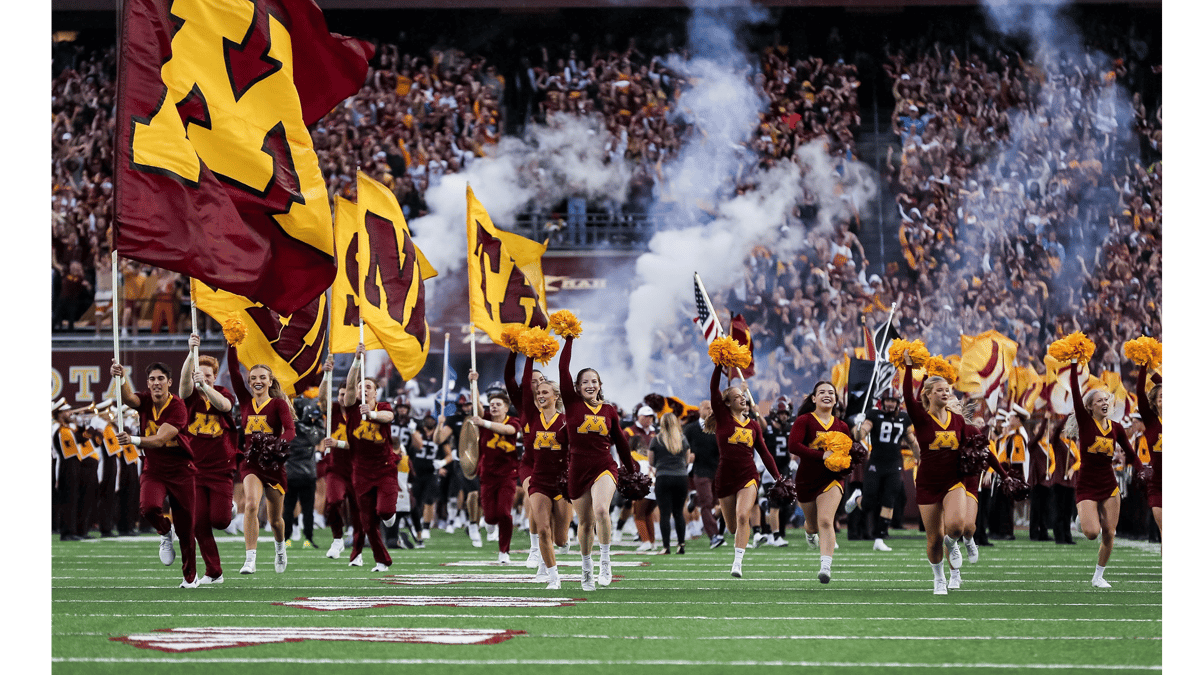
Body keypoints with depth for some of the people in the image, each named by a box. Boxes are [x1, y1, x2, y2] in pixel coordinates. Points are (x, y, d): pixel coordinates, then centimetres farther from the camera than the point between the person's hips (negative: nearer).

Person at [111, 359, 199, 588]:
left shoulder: (178, 407, -19)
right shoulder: (145, 400, -6)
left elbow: (159, 440, -28)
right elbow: (128, 398, -30)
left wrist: (133, 440, -45)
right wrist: (121, 379, -51)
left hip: (181, 472, -3)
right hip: (153, 471, 3)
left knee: (185, 529, 2)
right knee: (149, 506, -29)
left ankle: (190, 577, 23)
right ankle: (164, 532, 6)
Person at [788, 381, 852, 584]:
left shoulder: (841, 426, 6)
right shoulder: (804, 420, -5)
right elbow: (793, 446, -19)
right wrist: (821, 455, -26)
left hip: (832, 479, 0)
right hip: (807, 480, 0)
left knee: (825, 521, -20)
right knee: (813, 525, 16)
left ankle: (826, 566, -27)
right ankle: (809, 531, 55)